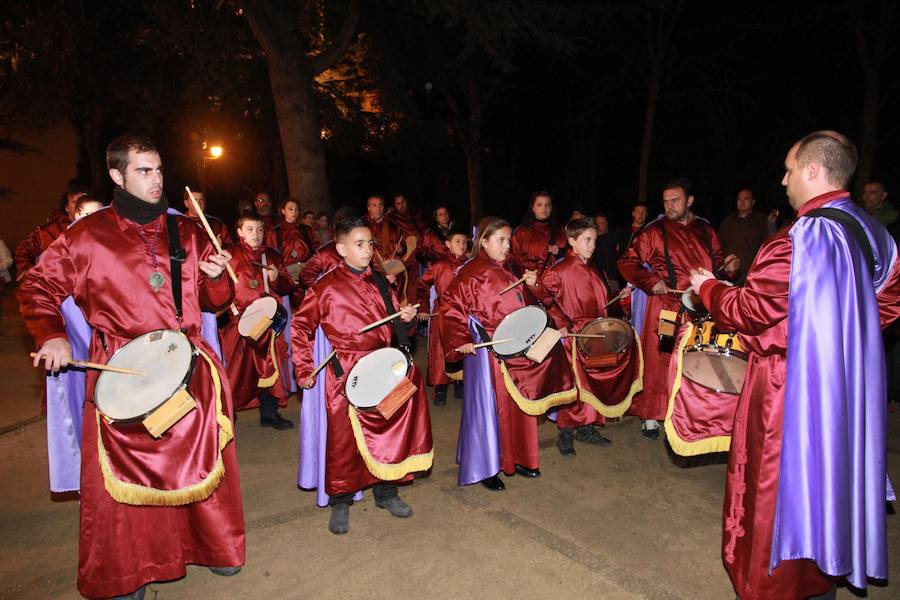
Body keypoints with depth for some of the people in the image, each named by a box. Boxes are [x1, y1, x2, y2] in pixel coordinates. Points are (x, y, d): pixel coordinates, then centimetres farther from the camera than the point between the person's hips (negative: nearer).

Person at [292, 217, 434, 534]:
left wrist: (405, 316, 1)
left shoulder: (379, 282, 10)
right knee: (344, 439, 1)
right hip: (347, 373, -5)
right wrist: (304, 369, -4)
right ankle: (340, 502, 21)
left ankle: (386, 491, 31)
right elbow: (301, 327, 0)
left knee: (391, 431, 11)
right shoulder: (325, 286, -6)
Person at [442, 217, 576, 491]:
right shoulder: (471, 272, -13)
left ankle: (518, 457, 33)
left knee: (519, 404, 16)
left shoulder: (506, 270, 11)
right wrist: (461, 340, -24)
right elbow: (450, 306, -17)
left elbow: (523, 304, 19)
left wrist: (531, 286, 0)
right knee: (489, 405, 2)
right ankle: (485, 468, 17)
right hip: (488, 350, -8)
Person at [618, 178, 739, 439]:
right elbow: (627, 262, -3)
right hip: (667, 305, -4)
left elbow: (717, 259, 24)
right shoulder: (654, 231, -1)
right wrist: (650, 281, -14)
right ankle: (650, 415, 13)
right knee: (658, 359, 0)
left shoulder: (705, 230, 13)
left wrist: (728, 266, 3)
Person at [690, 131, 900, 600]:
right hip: (847, 385, 9)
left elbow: (748, 311, -20)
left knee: (776, 489, 7)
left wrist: (707, 287, -2)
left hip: (790, 389, -8)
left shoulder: (799, 240, -23)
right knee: (827, 477, 22)